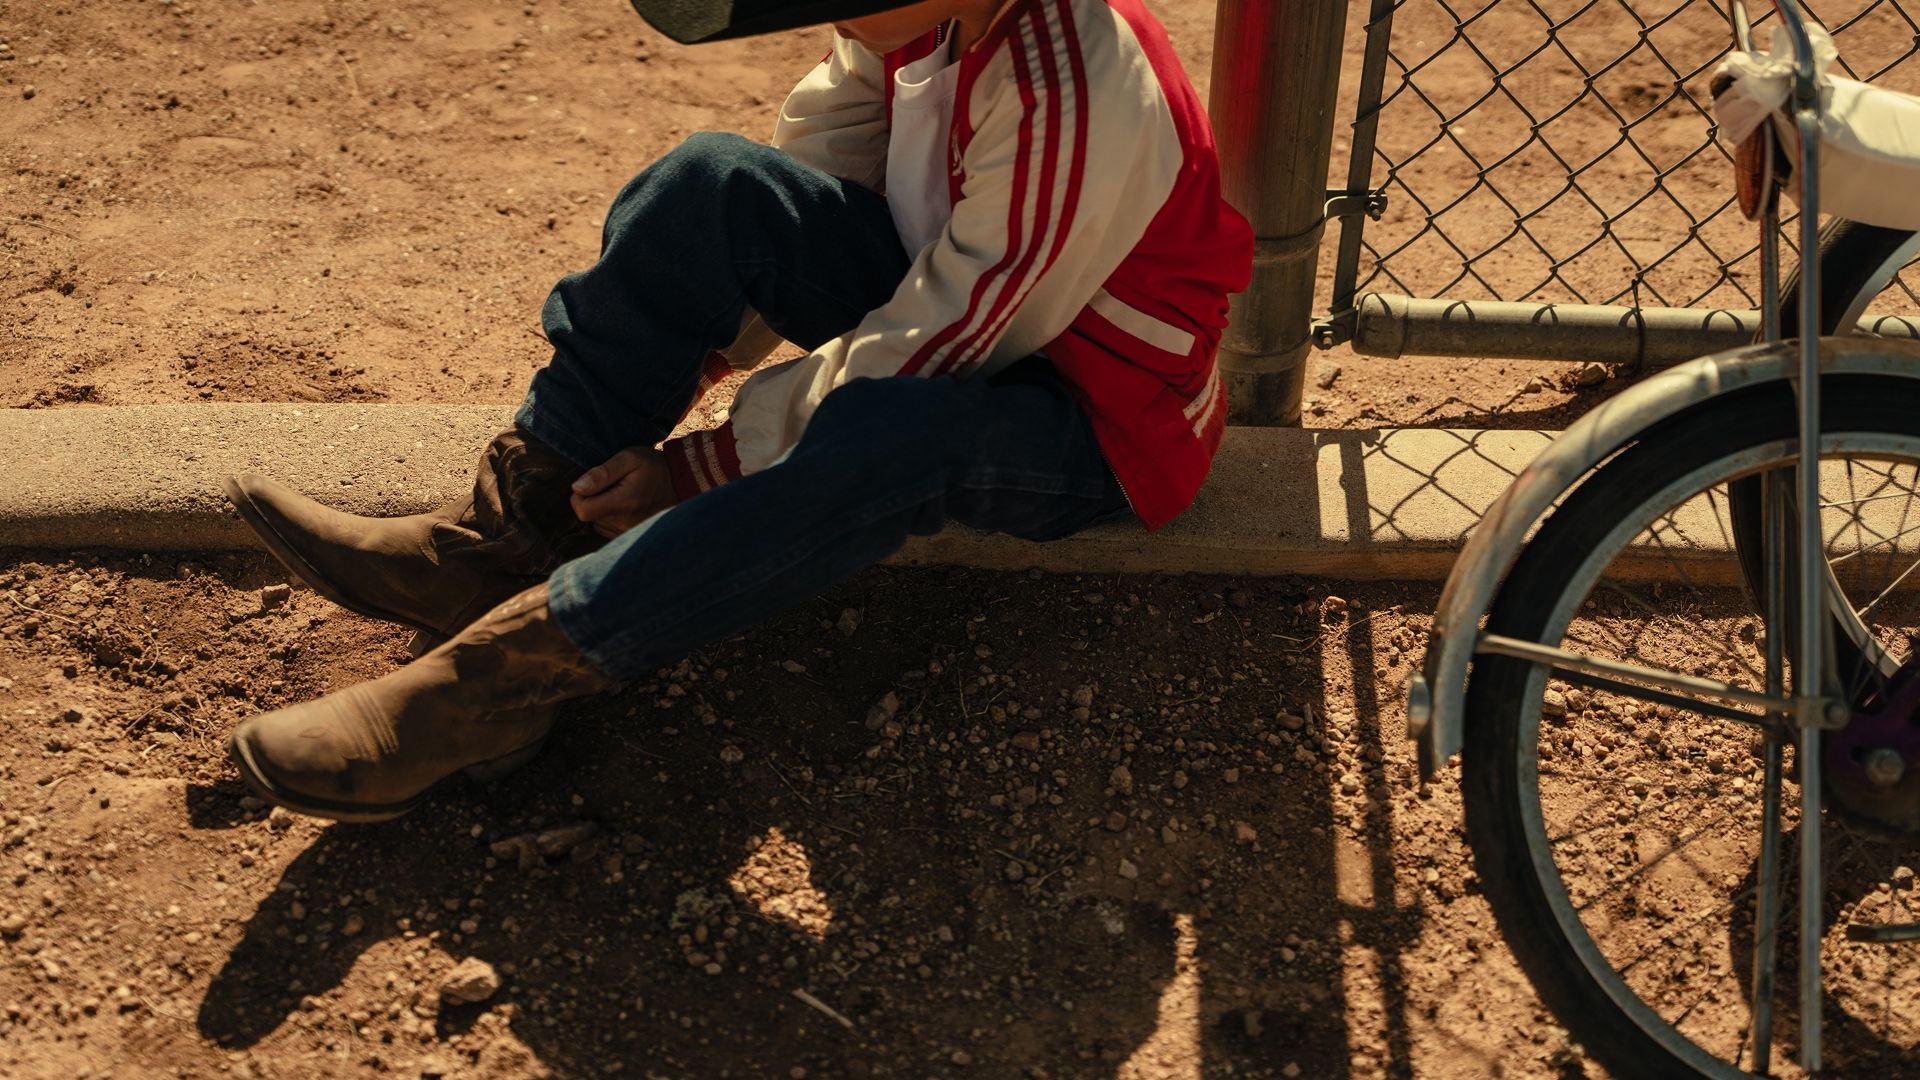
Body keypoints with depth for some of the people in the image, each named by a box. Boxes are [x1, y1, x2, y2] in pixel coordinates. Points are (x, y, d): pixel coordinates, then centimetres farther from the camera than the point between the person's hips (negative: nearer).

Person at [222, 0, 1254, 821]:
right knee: (713, 181, -14)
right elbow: (814, 158, 6)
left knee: (889, 433, -41)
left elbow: (925, 351, -27)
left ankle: (508, 668, -33)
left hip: (1099, 428, -7)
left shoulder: (1071, 104, -32)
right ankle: (497, 544, -13)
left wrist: (702, 465, -21)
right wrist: (686, 353, -2)